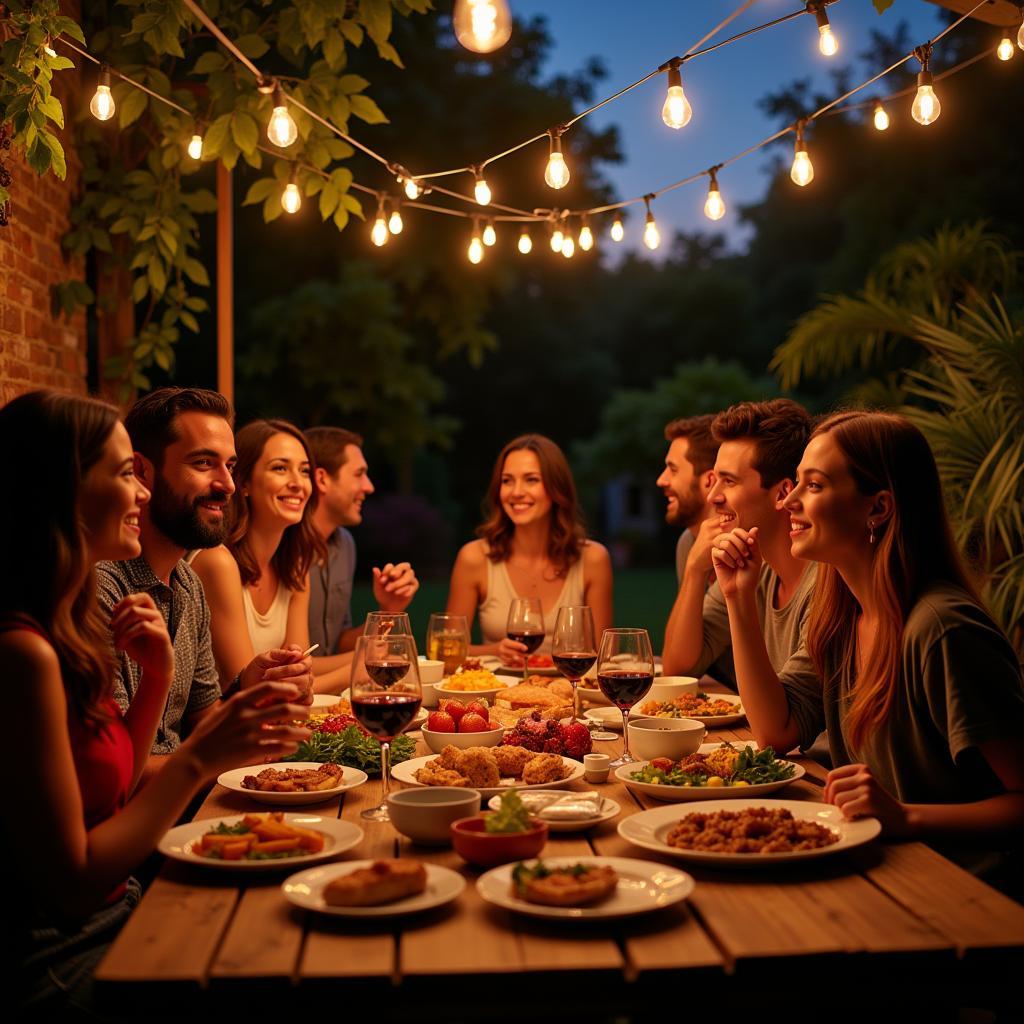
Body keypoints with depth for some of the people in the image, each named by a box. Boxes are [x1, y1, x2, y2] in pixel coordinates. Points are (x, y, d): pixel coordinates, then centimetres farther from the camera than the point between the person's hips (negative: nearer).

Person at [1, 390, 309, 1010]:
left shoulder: (67, 630, 5)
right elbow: (72, 885, -20)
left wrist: (157, 676, -1)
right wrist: (200, 759, -21)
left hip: (114, 912, 8)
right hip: (57, 963, -8)